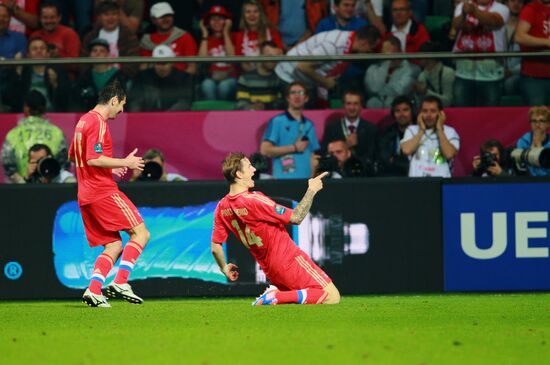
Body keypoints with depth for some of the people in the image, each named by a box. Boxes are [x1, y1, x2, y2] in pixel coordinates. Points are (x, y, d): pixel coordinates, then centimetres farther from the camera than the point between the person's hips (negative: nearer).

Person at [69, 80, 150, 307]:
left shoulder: (84, 121, 18)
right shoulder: (98, 122, -12)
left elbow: (73, 156, 29)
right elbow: (93, 159, -22)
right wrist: (125, 163, -12)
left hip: (86, 195, 10)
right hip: (104, 192, -10)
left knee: (114, 246, 10)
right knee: (141, 233, -7)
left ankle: (93, 290, -5)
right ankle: (120, 283, -17)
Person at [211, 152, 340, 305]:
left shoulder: (222, 208, 1)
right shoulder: (254, 200, -22)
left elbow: (215, 247, 6)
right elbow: (296, 217, -18)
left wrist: (224, 269, 24)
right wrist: (311, 190, -7)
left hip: (269, 269, 8)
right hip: (290, 262, -8)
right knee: (332, 297, -9)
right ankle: (278, 297, -17)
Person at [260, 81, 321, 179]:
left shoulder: (309, 125, 16)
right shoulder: (277, 121, 1)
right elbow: (265, 150, -6)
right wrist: (294, 148, -6)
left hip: (305, 179, 5)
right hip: (284, 178, -5)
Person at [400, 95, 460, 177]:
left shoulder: (450, 132, 8)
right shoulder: (411, 130, 14)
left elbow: (449, 154, -9)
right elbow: (406, 150, -5)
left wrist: (439, 129, -1)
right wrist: (421, 130, 4)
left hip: (441, 180, -1)